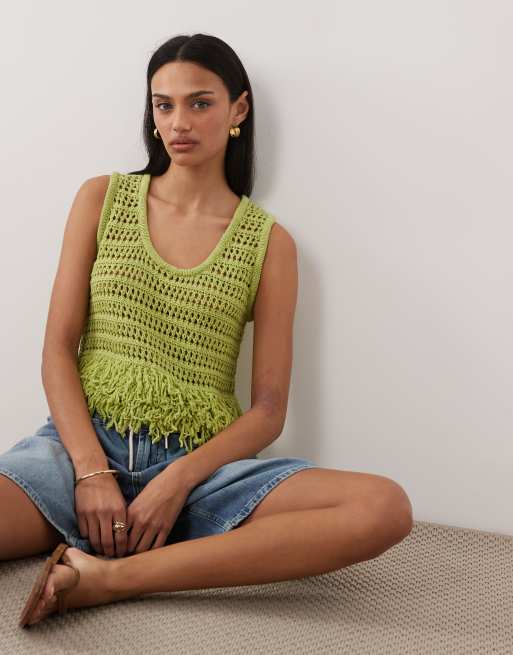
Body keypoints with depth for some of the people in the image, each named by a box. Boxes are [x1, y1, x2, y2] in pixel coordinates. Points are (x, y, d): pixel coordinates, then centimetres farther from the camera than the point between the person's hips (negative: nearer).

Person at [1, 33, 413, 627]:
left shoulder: (269, 242, 7)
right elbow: (58, 350, 4)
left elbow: (268, 410, 2)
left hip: (200, 463, 2)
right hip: (83, 443, -2)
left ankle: (116, 576, -28)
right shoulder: (103, 199, 10)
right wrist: (92, 471, -11)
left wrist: (178, 480, -14)